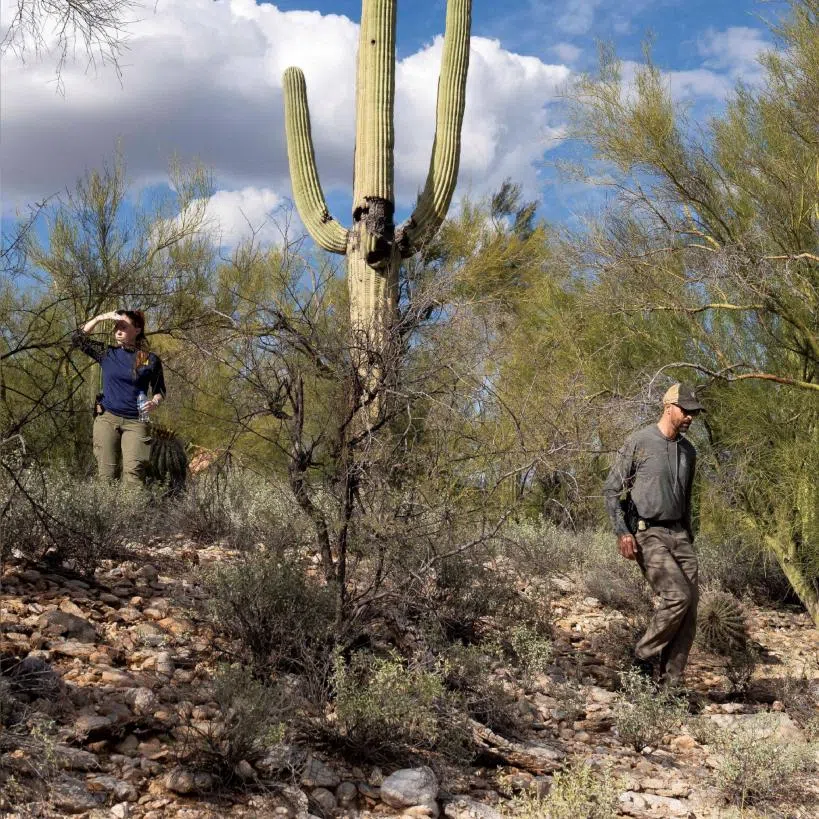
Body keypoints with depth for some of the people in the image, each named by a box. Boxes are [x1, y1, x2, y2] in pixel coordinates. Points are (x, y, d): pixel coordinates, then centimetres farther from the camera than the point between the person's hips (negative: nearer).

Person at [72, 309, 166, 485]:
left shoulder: (150, 359, 3)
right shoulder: (107, 353, 9)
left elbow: (159, 391, 9)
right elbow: (77, 339, 8)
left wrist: (154, 403, -13)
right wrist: (100, 318, -1)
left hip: (135, 422, -2)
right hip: (107, 418, 2)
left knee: (133, 472, -16)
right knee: (106, 473, -3)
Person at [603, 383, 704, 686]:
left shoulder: (688, 451, 13)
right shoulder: (639, 442, -7)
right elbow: (611, 489, -6)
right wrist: (622, 532, -15)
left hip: (679, 534, 7)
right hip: (647, 535, -7)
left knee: (690, 606, -2)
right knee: (677, 596, -22)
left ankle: (671, 682, 5)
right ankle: (644, 658, -2)